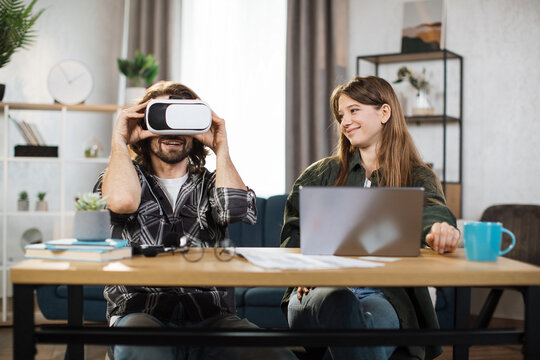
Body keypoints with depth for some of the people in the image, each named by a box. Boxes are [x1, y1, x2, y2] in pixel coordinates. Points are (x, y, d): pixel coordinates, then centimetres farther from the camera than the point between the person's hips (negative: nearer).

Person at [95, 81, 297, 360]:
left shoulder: (210, 184, 19)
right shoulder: (123, 177, 15)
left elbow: (236, 209, -6)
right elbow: (122, 201, -12)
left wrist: (220, 148, 7)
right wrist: (119, 142, 3)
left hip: (210, 317, 2)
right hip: (141, 313, -2)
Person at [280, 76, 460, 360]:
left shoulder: (417, 177, 13)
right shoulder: (323, 173, 19)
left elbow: (432, 212, -10)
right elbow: (293, 233, 14)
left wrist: (441, 231, -37)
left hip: (385, 293, -1)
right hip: (322, 288, 2)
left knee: (375, 317, -38)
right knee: (339, 303, -36)